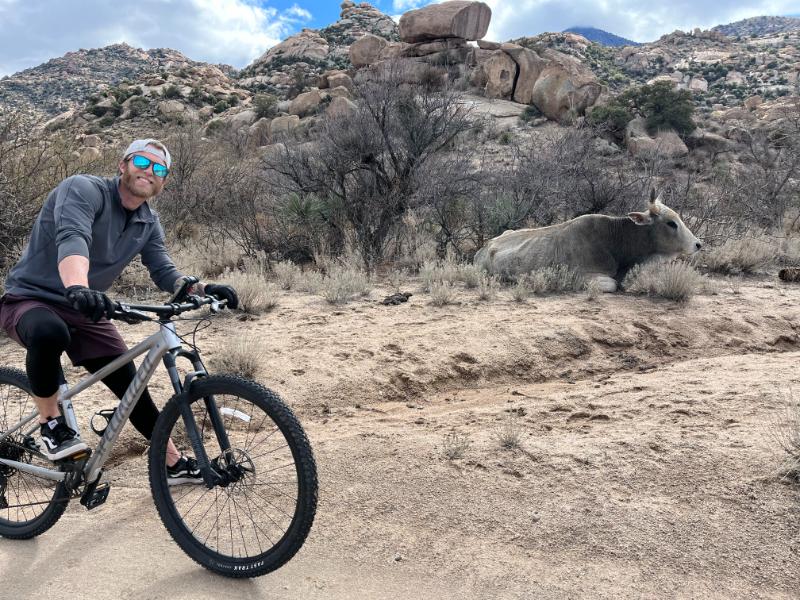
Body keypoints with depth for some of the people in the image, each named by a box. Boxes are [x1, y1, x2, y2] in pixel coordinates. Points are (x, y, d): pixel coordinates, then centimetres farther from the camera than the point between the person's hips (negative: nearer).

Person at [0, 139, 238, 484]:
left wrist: (202, 289, -21)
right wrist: (78, 287, -58)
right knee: (49, 333, -40)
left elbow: (165, 273, 0)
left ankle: (174, 463, 18)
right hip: (31, 300, -6)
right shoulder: (84, 189, -19)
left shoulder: (149, 224, 3)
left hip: (85, 312, 6)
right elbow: (72, 238, -37)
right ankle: (50, 424, -14)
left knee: (131, 384, 3)